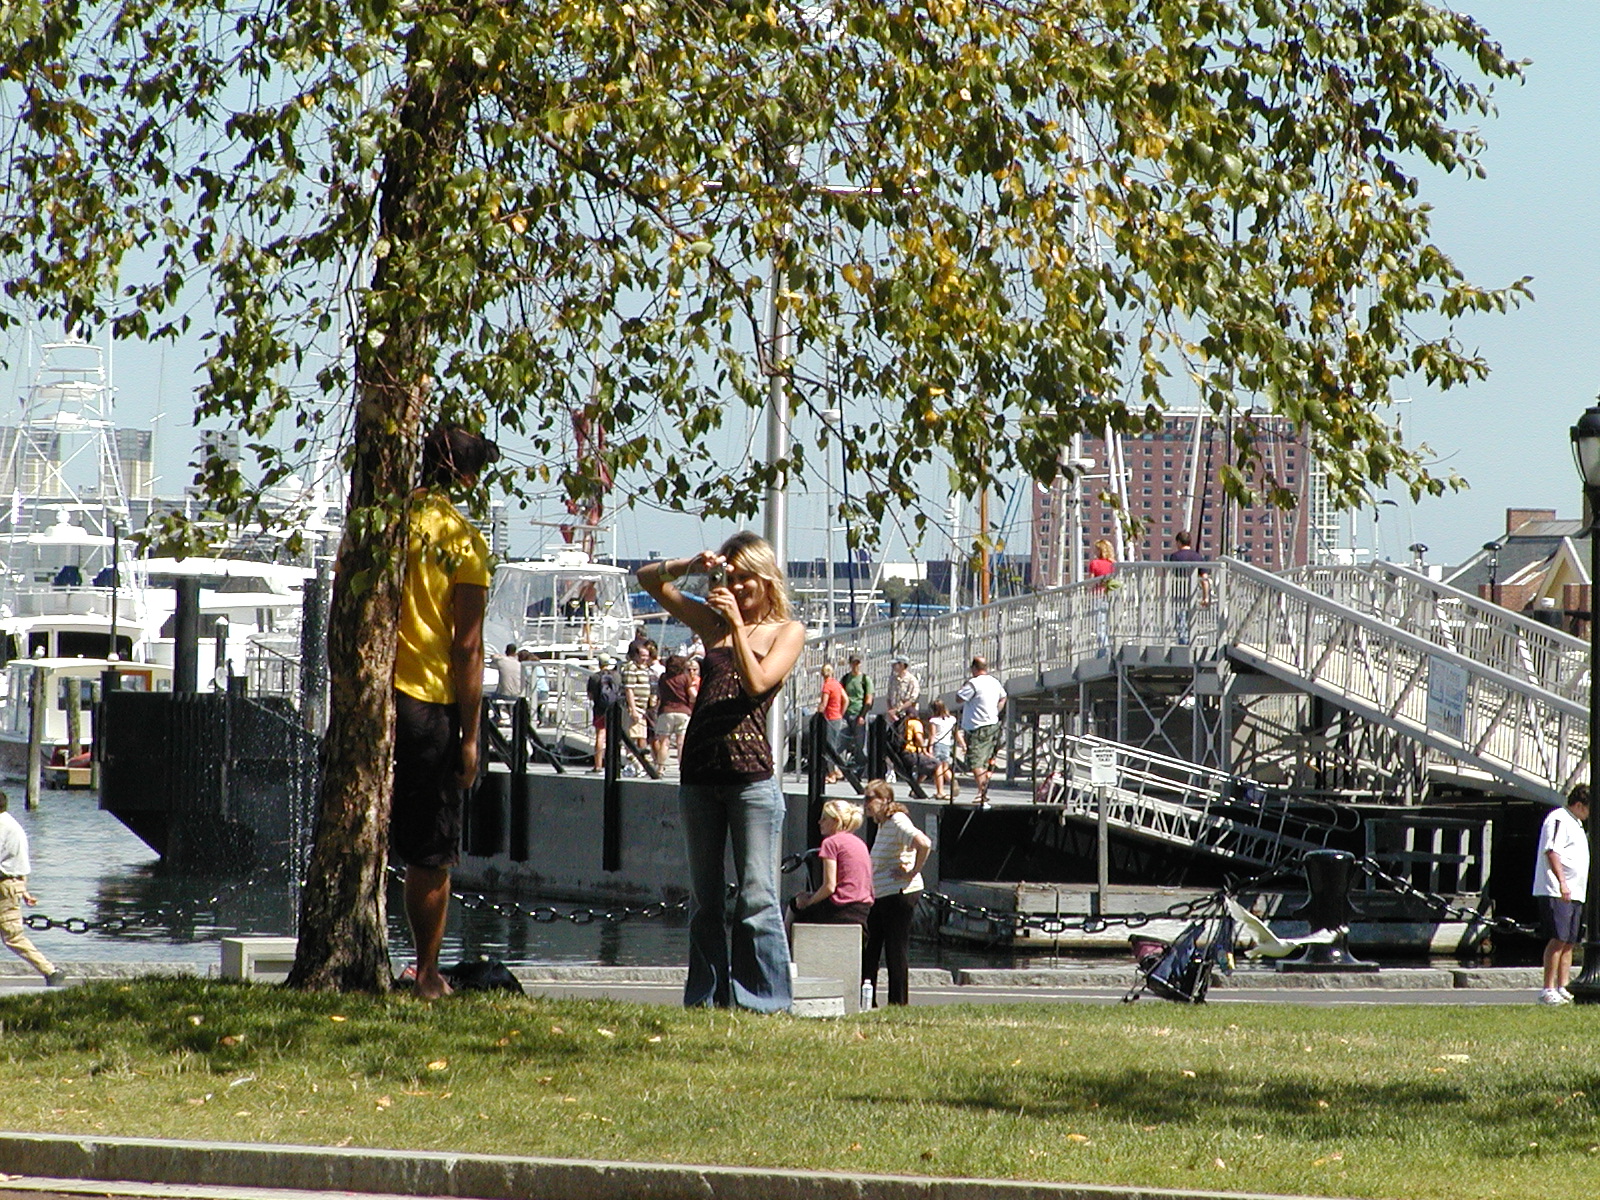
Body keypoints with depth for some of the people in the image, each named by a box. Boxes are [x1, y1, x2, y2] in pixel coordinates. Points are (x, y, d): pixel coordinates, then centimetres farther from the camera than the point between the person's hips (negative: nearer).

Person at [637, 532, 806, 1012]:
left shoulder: (787, 631, 5)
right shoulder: (711, 622, 15)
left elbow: (756, 682, -11)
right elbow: (649, 579, 15)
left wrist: (737, 623, -13)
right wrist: (691, 565, -1)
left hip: (751, 773, -5)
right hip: (699, 773, 5)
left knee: (756, 896, -7)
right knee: (704, 898, 8)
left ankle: (762, 999, -5)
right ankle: (706, 996, 13)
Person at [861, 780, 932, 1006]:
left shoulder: (898, 822, -15)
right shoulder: (882, 824, 15)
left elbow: (924, 844, -31)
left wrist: (913, 872, -22)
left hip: (900, 894, -10)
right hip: (880, 895, 10)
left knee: (896, 950, -4)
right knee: (869, 947, 11)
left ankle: (899, 1003, 2)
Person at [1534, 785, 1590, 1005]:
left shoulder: (1575, 824, 24)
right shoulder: (1559, 820, -8)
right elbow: (1552, 851, -19)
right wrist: (1562, 882, -27)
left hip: (1573, 894, 10)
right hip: (1555, 893, -10)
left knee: (1569, 942, 7)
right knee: (1558, 939, -14)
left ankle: (1563, 989, 9)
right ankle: (1548, 990, -14)